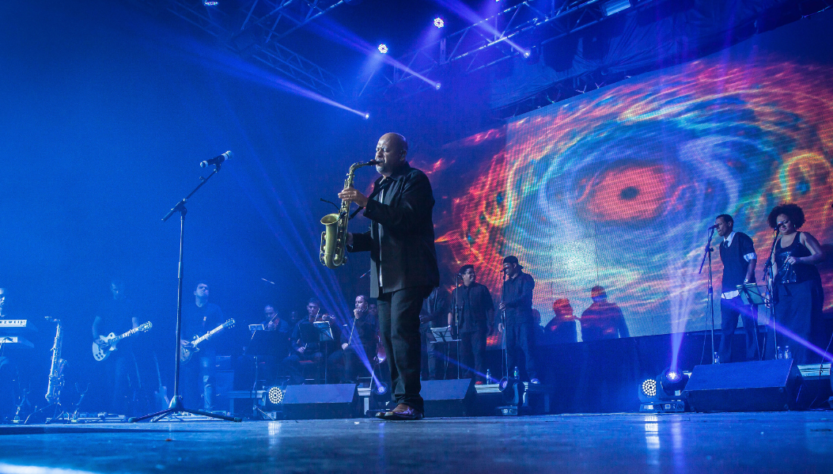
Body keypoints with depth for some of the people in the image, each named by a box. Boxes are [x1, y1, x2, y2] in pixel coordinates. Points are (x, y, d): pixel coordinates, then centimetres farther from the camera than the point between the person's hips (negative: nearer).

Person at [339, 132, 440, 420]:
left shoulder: (415, 180, -1)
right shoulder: (380, 188, 24)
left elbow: (407, 219, -18)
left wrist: (366, 203, -20)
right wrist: (350, 239, 5)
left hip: (409, 274, -8)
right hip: (384, 278, 8)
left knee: (402, 334, -16)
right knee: (389, 340, 4)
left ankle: (409, 401, -16)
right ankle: (401, 402, 7)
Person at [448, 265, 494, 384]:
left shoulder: (481, 289, 8)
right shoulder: (456, 292, 15)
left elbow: (490, 308, 6)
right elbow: (451, 310, 14)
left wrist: (491, 324, -3)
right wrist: (450, 326, 3)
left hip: (478, 328, -3)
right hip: (463, 329, 3)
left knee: (479, 353, -10)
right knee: (465, 355, 2)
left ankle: (479, 379, -10)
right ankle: (468, 379, 8)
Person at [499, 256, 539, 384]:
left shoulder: (526, 278, 4)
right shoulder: (506, 283, 22)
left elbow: (525, 296, -11)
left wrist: (508, 304, -22)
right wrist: (501, 320, 10)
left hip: (523, 319, -5)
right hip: (509, 320, 5)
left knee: (527, 347, -12)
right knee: (510, 348, -2)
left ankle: (533, 377, -13)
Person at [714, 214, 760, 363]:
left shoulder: (741, 239, 0)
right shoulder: (722, 245, 20)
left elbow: (752, 259, -8)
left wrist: (746, 282, -17)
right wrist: (723, 287, 11)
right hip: (727, 293, 7)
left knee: (750, 326, -5)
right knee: (726, 328, 5)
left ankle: (752, 360, -1)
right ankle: (724, 362, 8)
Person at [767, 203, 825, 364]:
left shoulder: (803, 237, 3)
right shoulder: (777, 243, 18)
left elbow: (820, 255, -8)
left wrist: (799, 260, -23)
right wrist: (771, 288, 7)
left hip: (804, 288, -5)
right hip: (783, 290, 5)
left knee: (801, 328, -9)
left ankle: (802, 365, -6)